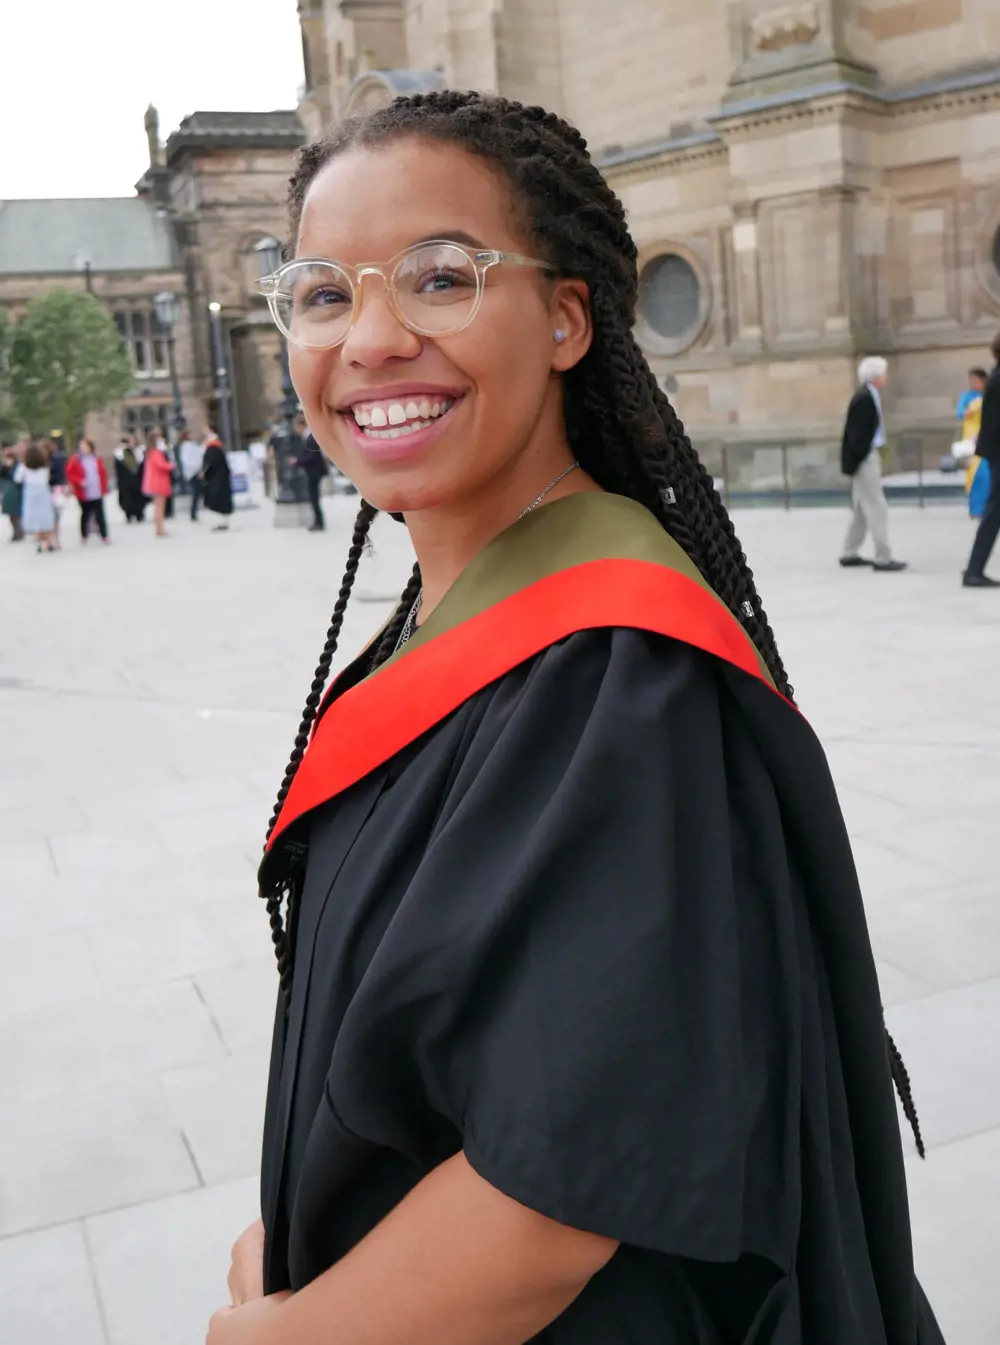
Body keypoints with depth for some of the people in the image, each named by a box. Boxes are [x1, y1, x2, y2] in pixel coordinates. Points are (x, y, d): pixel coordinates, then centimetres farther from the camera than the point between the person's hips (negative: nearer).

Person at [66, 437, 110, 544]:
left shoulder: (96, 459, 5)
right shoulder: (75, 460, -4)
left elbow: (103, 473, 12)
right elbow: (69, 474, -6)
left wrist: (103, 488, 6)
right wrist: (79, 481, -20)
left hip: (97, 494, 2)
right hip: (84, 494, -2)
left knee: (100, 515, 2)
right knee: (85, 514, 9)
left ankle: (104, 536, 6)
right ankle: (83, 536, 23)